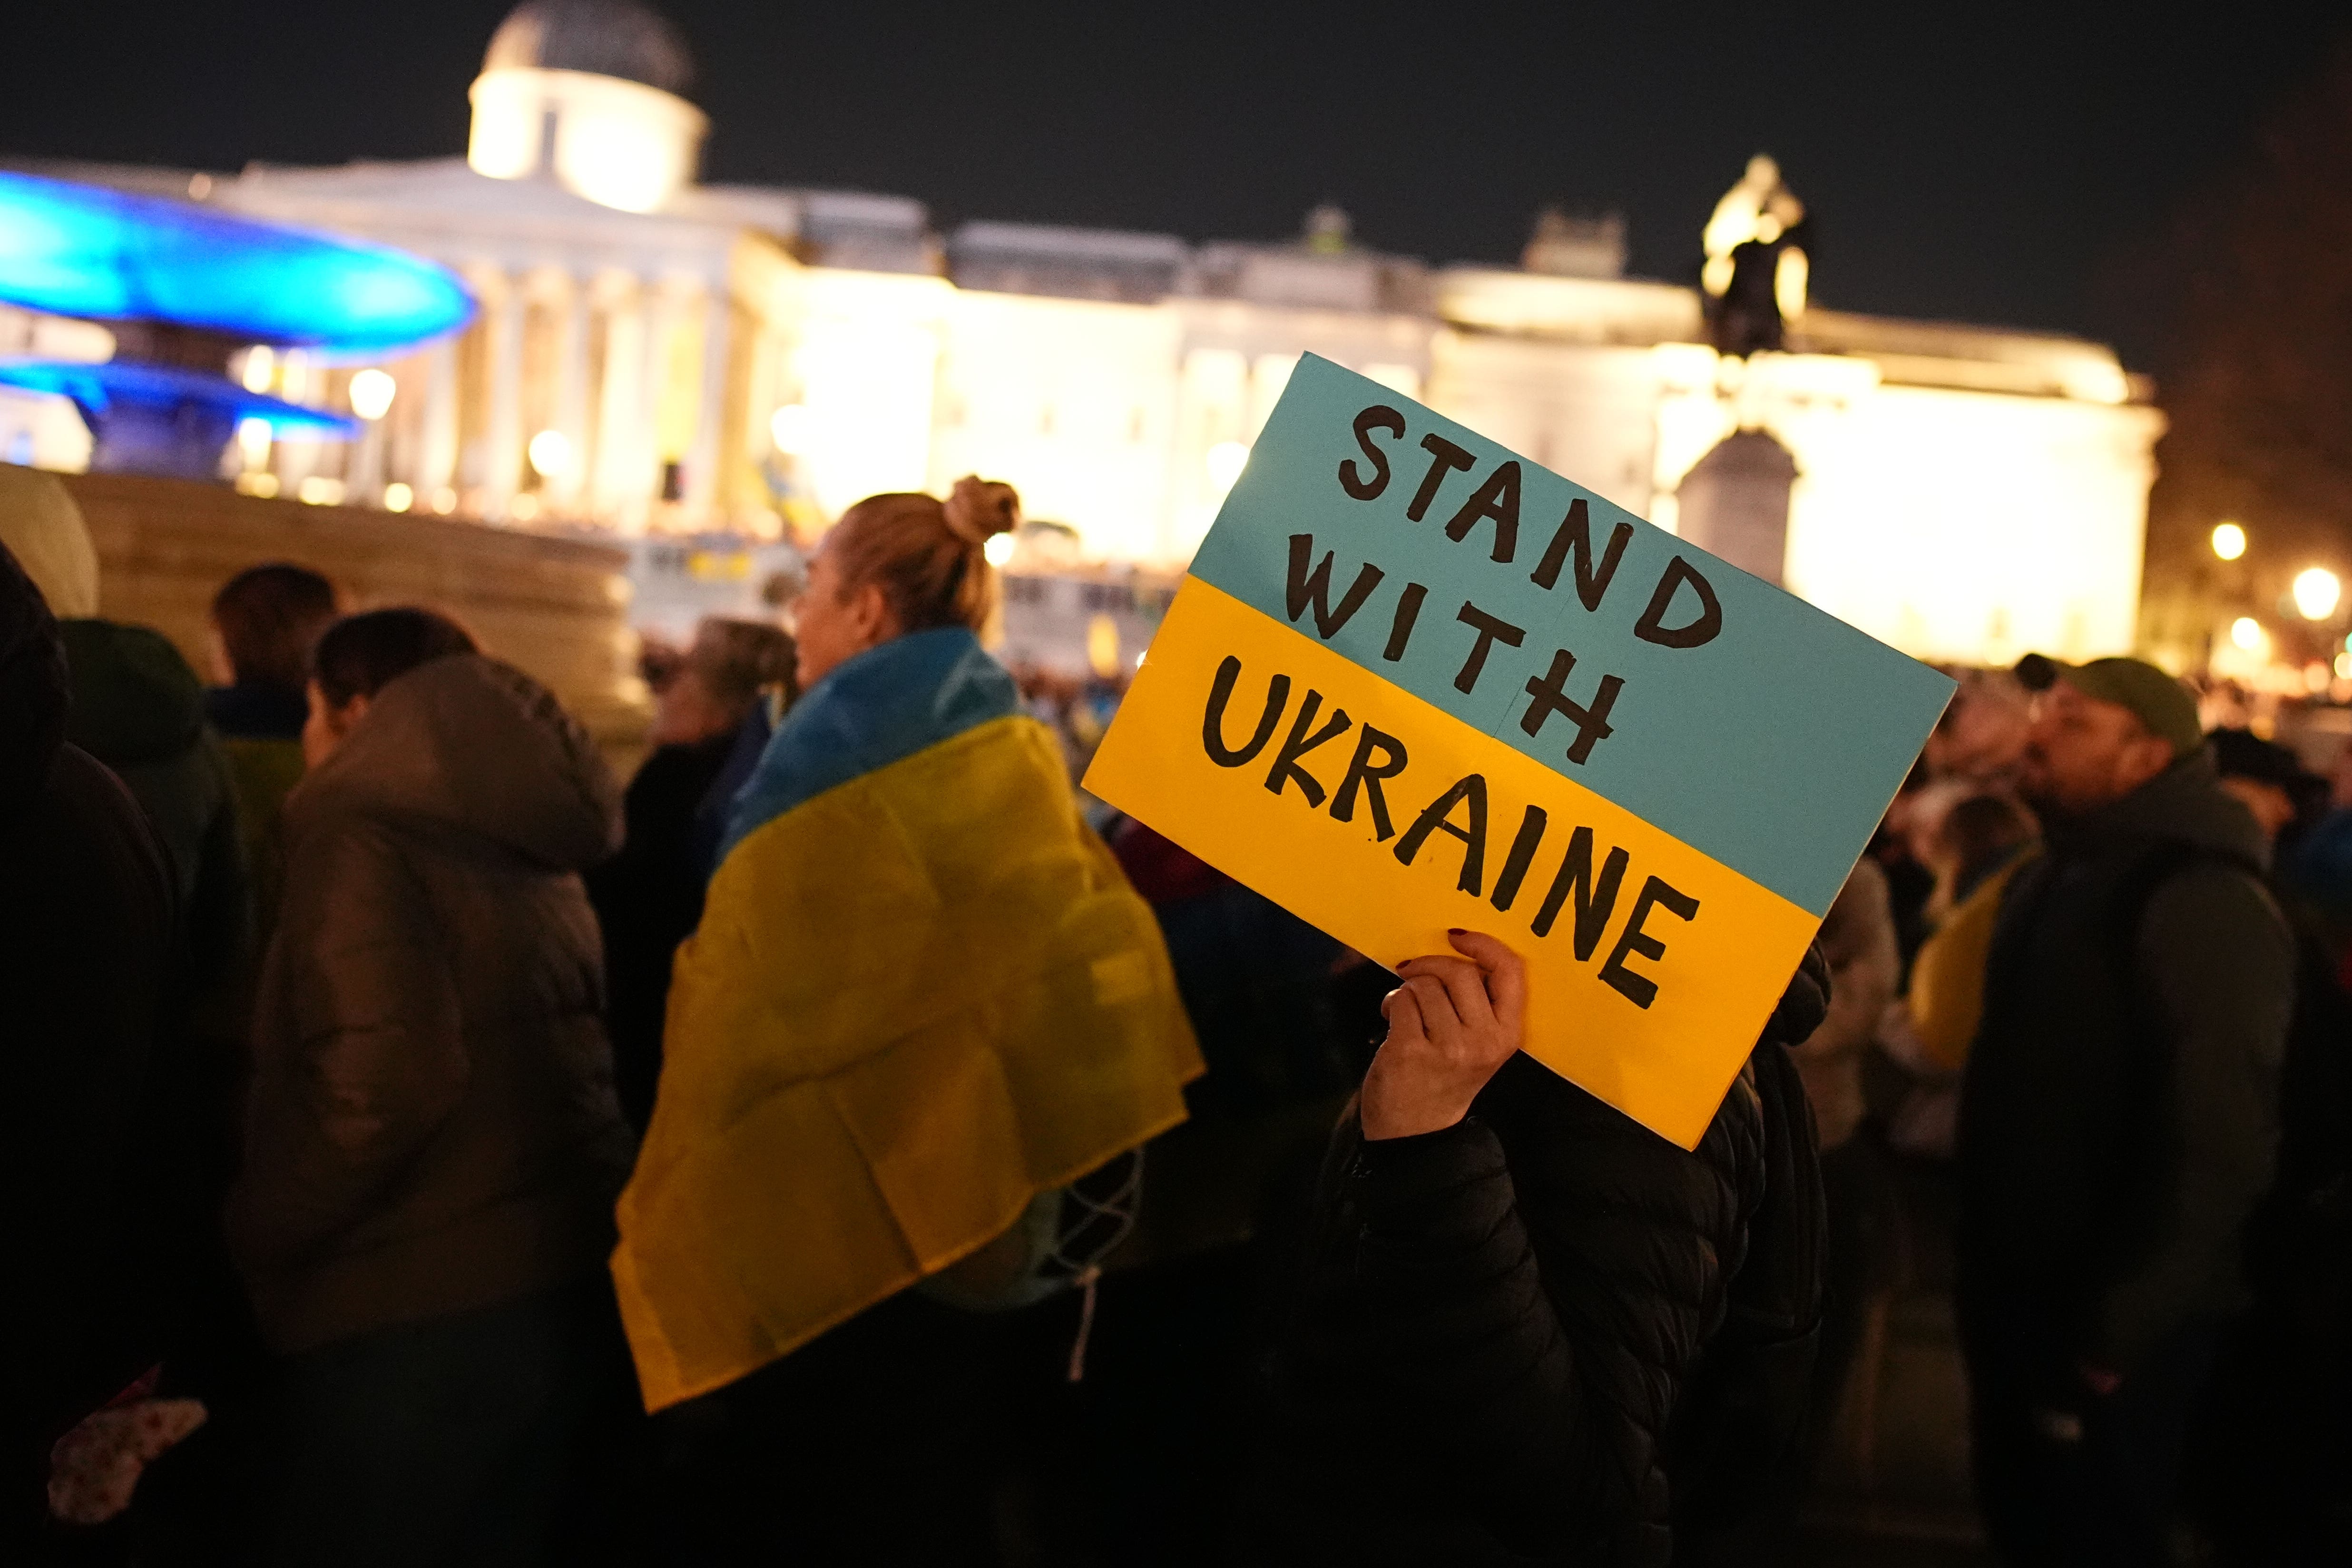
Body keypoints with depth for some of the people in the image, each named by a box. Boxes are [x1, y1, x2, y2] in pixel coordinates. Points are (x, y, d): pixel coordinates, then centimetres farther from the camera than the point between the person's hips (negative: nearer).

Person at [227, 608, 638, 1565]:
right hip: (564, 1291, 7)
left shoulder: (360, 832, -12)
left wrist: (247, 1240, -9)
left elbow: (381, 1082, -23)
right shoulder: (531, 849, 12)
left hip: (416, 1317, -7)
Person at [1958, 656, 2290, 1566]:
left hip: (2106, 1324, -8)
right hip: (2016, 1288, 8)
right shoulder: (2056, 877, 10)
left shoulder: (2203, 902, -21)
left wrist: (2118, 1326, -21)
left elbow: (2215, 1139, -25)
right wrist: (1983, 1267, 16)